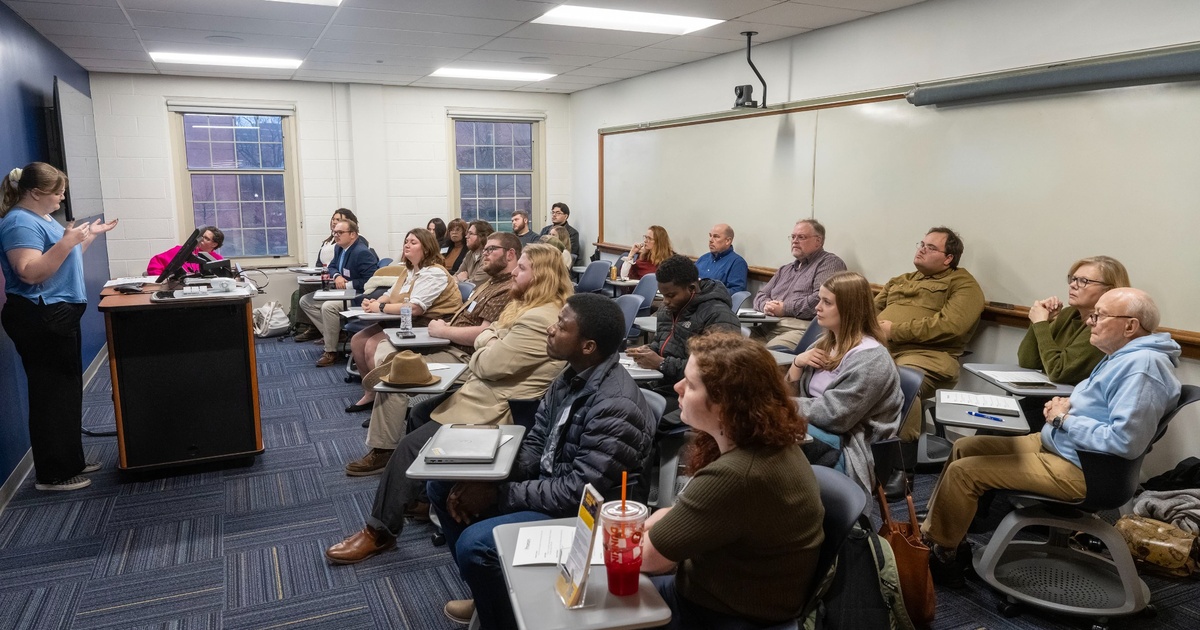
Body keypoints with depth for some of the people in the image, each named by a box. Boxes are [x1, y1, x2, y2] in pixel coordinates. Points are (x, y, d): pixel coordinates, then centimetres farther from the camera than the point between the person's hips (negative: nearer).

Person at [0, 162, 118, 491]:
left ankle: (69, 460, 26)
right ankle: (52, 473, 4)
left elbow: (63, 262, 24)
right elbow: (31, 273, -27)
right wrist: (66, 242, -31)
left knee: (67, 389, 16)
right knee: (52, 393, -5)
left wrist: (90, 236, 18)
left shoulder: (40, 217, 16)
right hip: (39, 319, -11)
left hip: (56, 316, 11)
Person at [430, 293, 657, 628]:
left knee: (474, 543, -26)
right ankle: (489, 592, 23)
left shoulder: (614, 406, -28)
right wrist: (483, 479, -10)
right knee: (443, 485, 9)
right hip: (547, 483, 9)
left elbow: (579, 493, -27)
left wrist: (498, 494, -20)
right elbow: (535, 444, 6)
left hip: (582, 513, -9)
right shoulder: (572, 375, 0)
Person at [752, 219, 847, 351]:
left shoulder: (830, 263, 5)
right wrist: (766, 305, 4)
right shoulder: (785, 269, 31)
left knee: (771, 351, -36)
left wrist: (785, 308, -8)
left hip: (802, 327, -7)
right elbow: (760, 295, 29)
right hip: (768, 326, 7)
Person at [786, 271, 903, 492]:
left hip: (849, 448, -8)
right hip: (817, 430, 8)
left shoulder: (870, 358, -15)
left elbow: (833, 415, -21)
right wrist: (797, 362, -4)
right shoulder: (825, 343, 12)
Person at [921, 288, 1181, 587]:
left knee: (963, 470, -13)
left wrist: (1064, 420, -18)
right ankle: (932, 531, 16)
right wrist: (1066, 406, 2)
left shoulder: (1142, 365, -23)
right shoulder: (1125, 356, 10)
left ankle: (939, 554, 5)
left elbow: (1125, 441, -31)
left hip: (1079, 470, -11)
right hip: (1055, 444, 11)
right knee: (963, 447, 11)